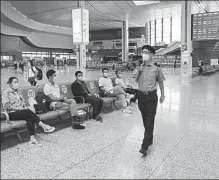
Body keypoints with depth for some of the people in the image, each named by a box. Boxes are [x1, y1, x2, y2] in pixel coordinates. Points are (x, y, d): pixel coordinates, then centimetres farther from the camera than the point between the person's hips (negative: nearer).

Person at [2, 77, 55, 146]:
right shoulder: (6, 92, -3)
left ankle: (32, 138, -37)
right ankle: (44, 126, -31)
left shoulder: (18, 91, 17)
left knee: (30, 118, -28)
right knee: (28, 111, -31)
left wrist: (25, 107, -3)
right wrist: (19, 108, -18)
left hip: (21, 111, 5)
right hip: (12, 114, -5)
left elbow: (23, 102, 19)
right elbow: (6, 106, -11)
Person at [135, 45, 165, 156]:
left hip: (151, 96, -4)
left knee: (149, 121, -6)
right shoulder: (140, 67, 5)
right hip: (141, 95, 5)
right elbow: (136, 80, 7)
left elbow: (160, 81, 4)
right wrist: (138, 72, -11)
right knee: (145, 120, 15)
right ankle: (150, 139, 34)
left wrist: (162, 95, 10)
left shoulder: (156, 67, -6)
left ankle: (145, 146, -3)